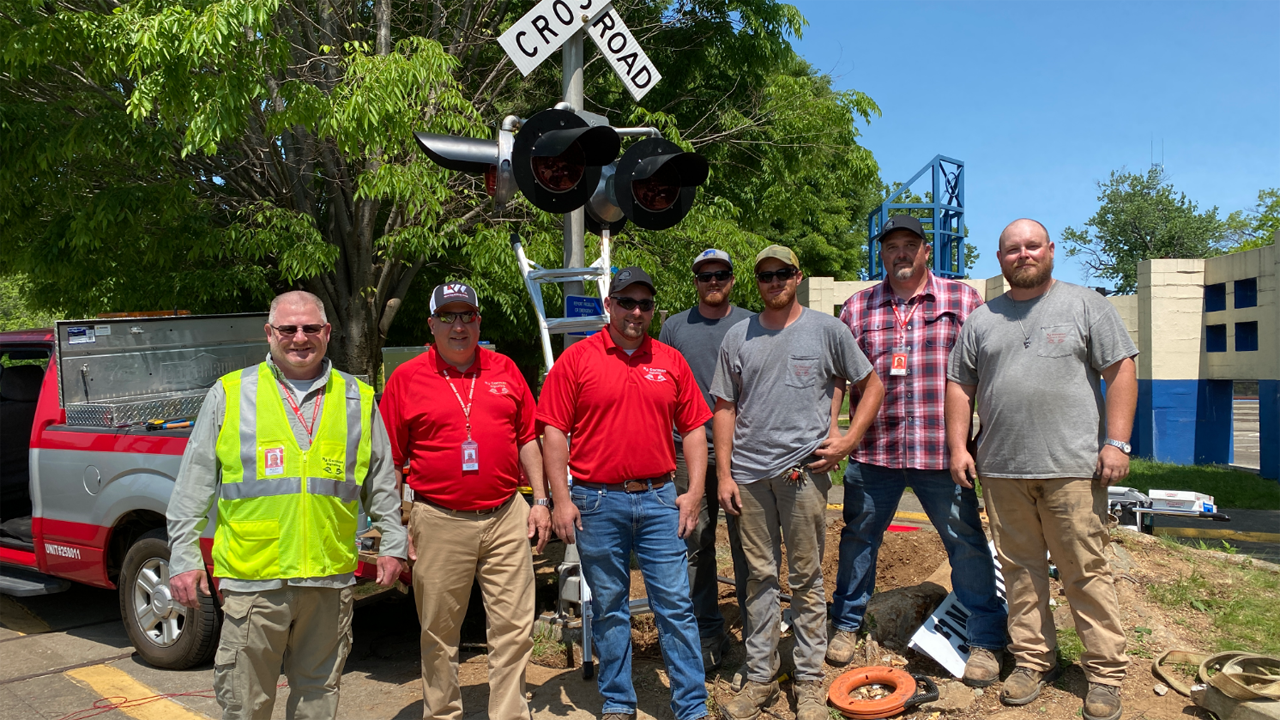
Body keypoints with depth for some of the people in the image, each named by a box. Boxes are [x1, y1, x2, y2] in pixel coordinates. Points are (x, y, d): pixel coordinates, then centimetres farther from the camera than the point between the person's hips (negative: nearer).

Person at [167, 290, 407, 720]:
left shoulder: (357, 399, 9)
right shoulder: (230, 394, 3)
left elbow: (382, 484, 14)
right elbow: (193, 486, 4)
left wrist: (392, 544, 11)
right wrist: (183, 558, 0)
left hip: (330, 578, 2)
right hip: (252, 579, -1)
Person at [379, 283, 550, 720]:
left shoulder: (505, 371, 10)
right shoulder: (406, 379, 1)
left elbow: (527, 439, 14)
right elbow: (390, 461, 2)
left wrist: (540, 501, 8)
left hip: (506, 518, 2)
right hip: (439, 523, -2)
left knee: (514, 628, 5)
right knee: (439, 634, 10)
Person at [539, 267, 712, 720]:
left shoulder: (671, 361, 8)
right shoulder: (577, 359, -1)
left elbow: (693, 428, 10)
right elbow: (554, 432, -3)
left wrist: (694, 491, 2)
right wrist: (560, 500, -8)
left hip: (659, 500, 2)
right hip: (597, 503, -1)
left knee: (675, 605, 5)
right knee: (609, 609, 10)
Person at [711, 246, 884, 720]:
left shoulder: (827, 330, 4)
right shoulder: (738, 337, 9)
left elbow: (872, 386, 9)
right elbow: (725, 408, 9)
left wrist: (848, 440, -1)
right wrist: (724, 473, 3)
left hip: (804, 470, -2)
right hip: (749, 473, 2)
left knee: (806, 579, 5)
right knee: (759, 576, 9)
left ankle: (809, 680, 17)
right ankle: (760, 677, 21)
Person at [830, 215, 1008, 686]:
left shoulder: (962, 299, 4)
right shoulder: (857, 308, 9)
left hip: (942, 449, -2)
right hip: (873, 451, 2)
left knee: (966, 542, 5)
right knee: (858, 538, 12)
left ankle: (986, 641, 20)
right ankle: (846, 625, 31)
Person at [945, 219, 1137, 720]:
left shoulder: (1085, 305, 6)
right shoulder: (981, 319, 14)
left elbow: (1120, 371, 1)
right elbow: (960, 385, 14)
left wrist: (1116, 441, -7)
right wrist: (958, 446, 6)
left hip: (1072, 467, -3)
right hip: (1001, 471, 3)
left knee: (1086, 571, 0)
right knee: (1019, 569, 9)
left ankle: (1105, 671, 13)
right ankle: (1033, 660, 22)